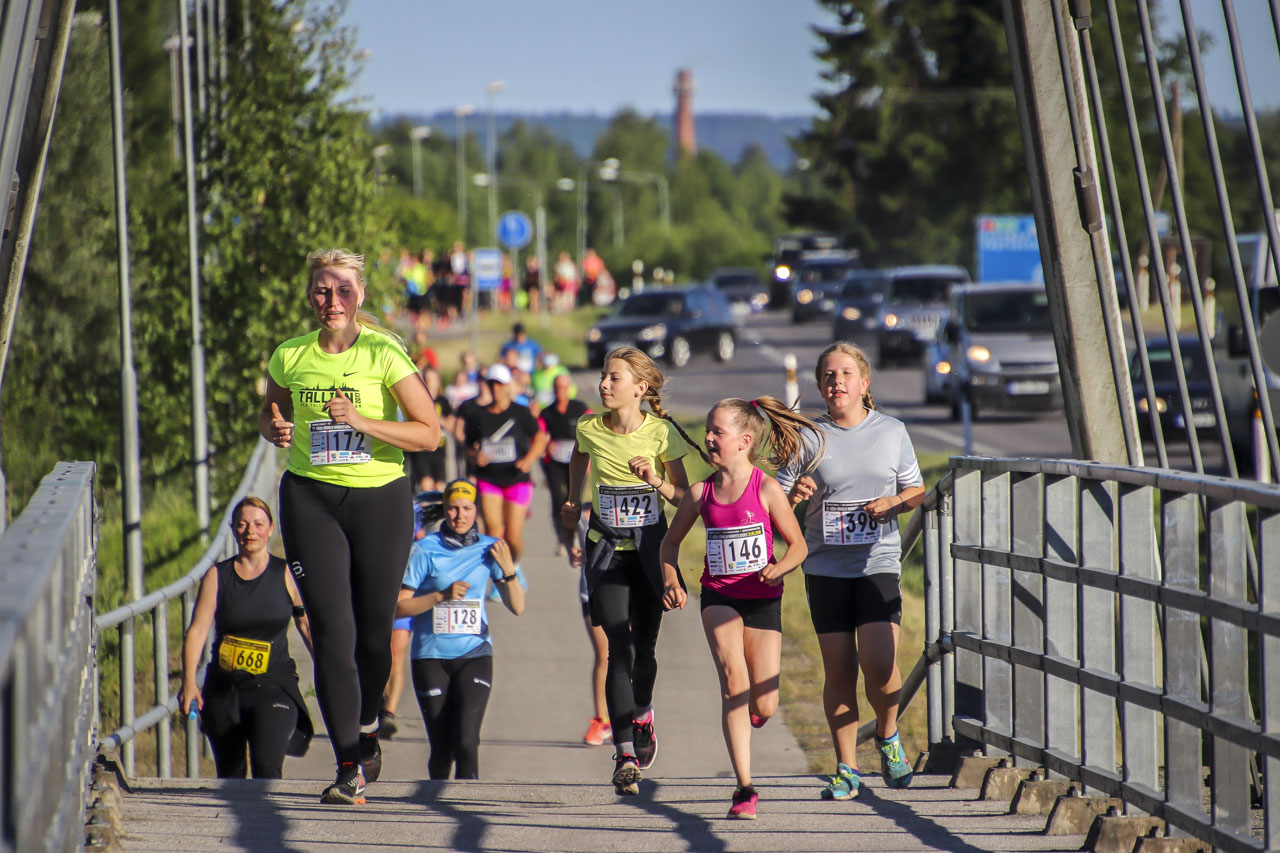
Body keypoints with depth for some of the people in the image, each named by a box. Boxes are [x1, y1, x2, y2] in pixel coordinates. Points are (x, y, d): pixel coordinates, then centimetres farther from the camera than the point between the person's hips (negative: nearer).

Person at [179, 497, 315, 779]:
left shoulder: (286, 576, 2)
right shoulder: (217, 576, 3)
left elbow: (308, 626, 5)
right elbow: (197, 630, -4)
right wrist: (189, 682, -16)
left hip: (274, 686, -2)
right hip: (224, 689, 2)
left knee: (267, 766, -21)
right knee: (230, 775, 5)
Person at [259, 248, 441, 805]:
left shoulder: (384, 353, -7)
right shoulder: (290, 357, 2)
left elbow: (428, 433, -10)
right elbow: (271, 410, 21)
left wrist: (361, 421, -21)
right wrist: (274, 429, -3)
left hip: (380, 498, -1)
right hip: (310, 497, 1)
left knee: (374, 630, 6)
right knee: (332, 630, -9)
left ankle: (366, 728, 36)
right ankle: (349, 766, -9)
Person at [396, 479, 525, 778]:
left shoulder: (489, 549, 4)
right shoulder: (425, 550, -4)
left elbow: (517, 607, 5)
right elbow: (398, 607, -4)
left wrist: (509, 571, -10)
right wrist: (442, 596, -15)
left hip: (474, 654, 1)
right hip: (431, 656, -1)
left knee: (466, 742, -18)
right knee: (441, 750, -1)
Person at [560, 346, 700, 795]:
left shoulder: (662, 433, -8)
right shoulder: (590, 430, -4)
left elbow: (682, 496, -2)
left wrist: (656, 481, -21)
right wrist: (572, 506, 18)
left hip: (650, 547, 0)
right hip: (606, 551, 0)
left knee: (645, 647, 8)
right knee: (619, 648, -13)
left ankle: (642, 715, 42)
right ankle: (625, 755, -16)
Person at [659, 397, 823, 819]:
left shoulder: (767, 489, -9)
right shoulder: (701, 493, 0)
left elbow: (798, 545, -2)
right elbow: (671, 541, 15)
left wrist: (780, 568, -22)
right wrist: (670, 578, -1)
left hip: (762, 598, -1)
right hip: (719, 596, 1)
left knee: (764, 707, -2)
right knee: (732, 677, -21)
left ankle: (750, 710, 41)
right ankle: (744, 787, -20)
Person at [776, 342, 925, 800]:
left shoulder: (892, 432, 6)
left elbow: (916, 492, 15)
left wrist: (894, 501, -7)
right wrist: (795, 493, -18)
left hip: (879, 561, -1)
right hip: (826, 567, 1)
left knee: (879, 663, -15)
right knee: (839, 670, 0)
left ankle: (888, 736, 14)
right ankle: (846, 769, 12)